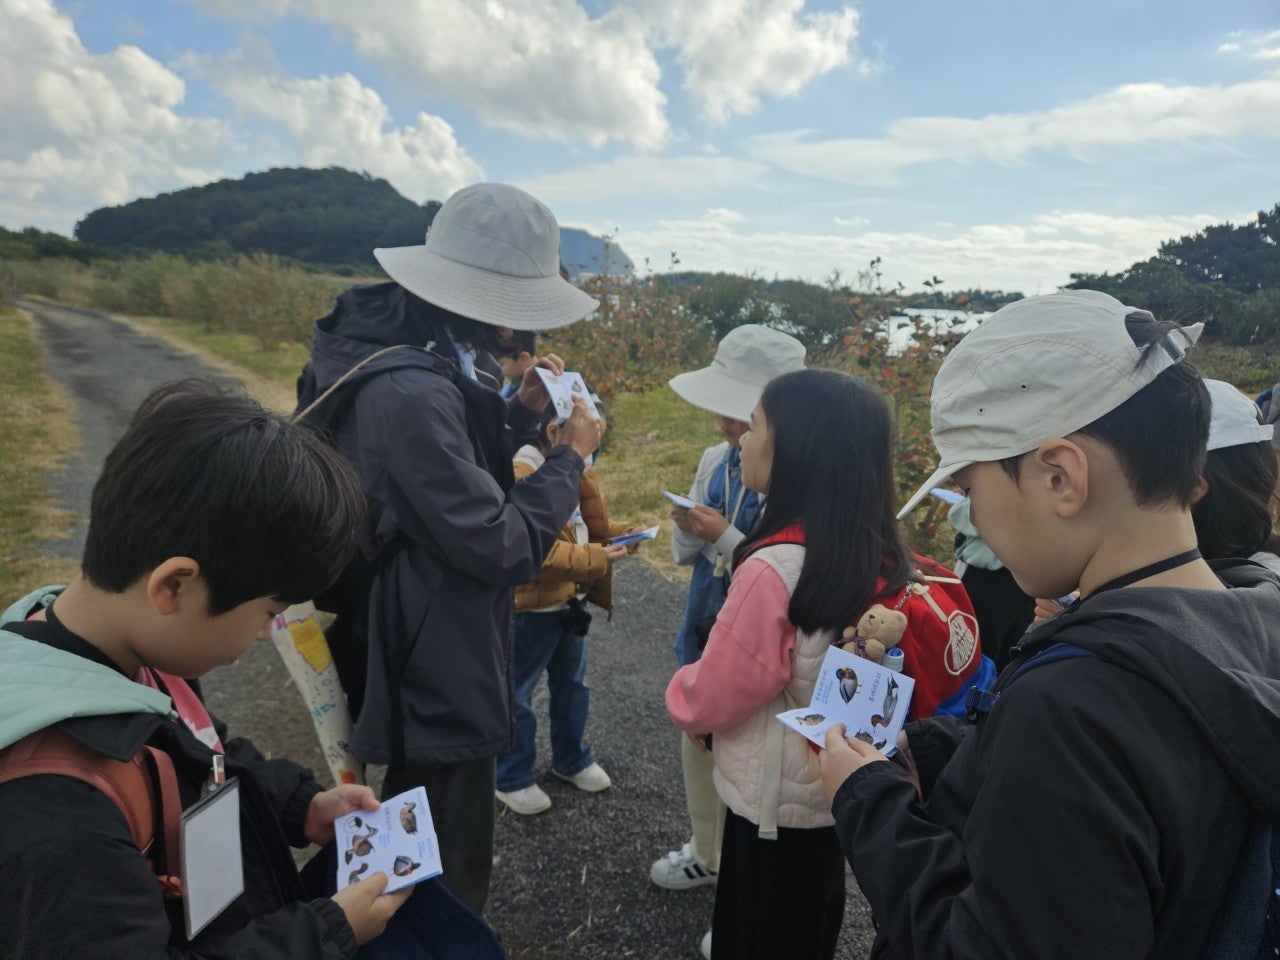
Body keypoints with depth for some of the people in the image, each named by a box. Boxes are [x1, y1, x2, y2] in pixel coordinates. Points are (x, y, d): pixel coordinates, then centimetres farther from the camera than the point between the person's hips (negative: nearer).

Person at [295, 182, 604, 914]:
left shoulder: (410, 356, 2)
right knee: (449, 864, 10)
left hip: (421, 647, 11)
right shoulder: (410, 392, -30)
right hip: (435, 665, -11)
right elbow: (502, 548, -27)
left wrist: (520, 411, 1)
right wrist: (572, 455, -14)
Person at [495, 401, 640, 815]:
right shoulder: (522, 475, -24)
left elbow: (587, 525, 15)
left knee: (572, 684, 23)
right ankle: (511, 778, 26)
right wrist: (596, 558, -28)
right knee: (518, 694, 8)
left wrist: (615, 531, -5)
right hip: (532, 606, -9)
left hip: (570, 600, 9)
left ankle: (571, 759, 42)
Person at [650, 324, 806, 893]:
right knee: (698, 745, 21)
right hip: (703, 631, 7)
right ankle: (706, 853, 47)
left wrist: (724, 537, -25)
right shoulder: (715, 460, 0)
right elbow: (685, 554, 6)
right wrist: (688, 529, -15)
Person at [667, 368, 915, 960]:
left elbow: (708, 701, -18)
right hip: (839, 792, 7)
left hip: (775, 805, -7)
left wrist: (679, 691, 3)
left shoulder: (774, 568, -29)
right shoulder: (880, 558, -7)